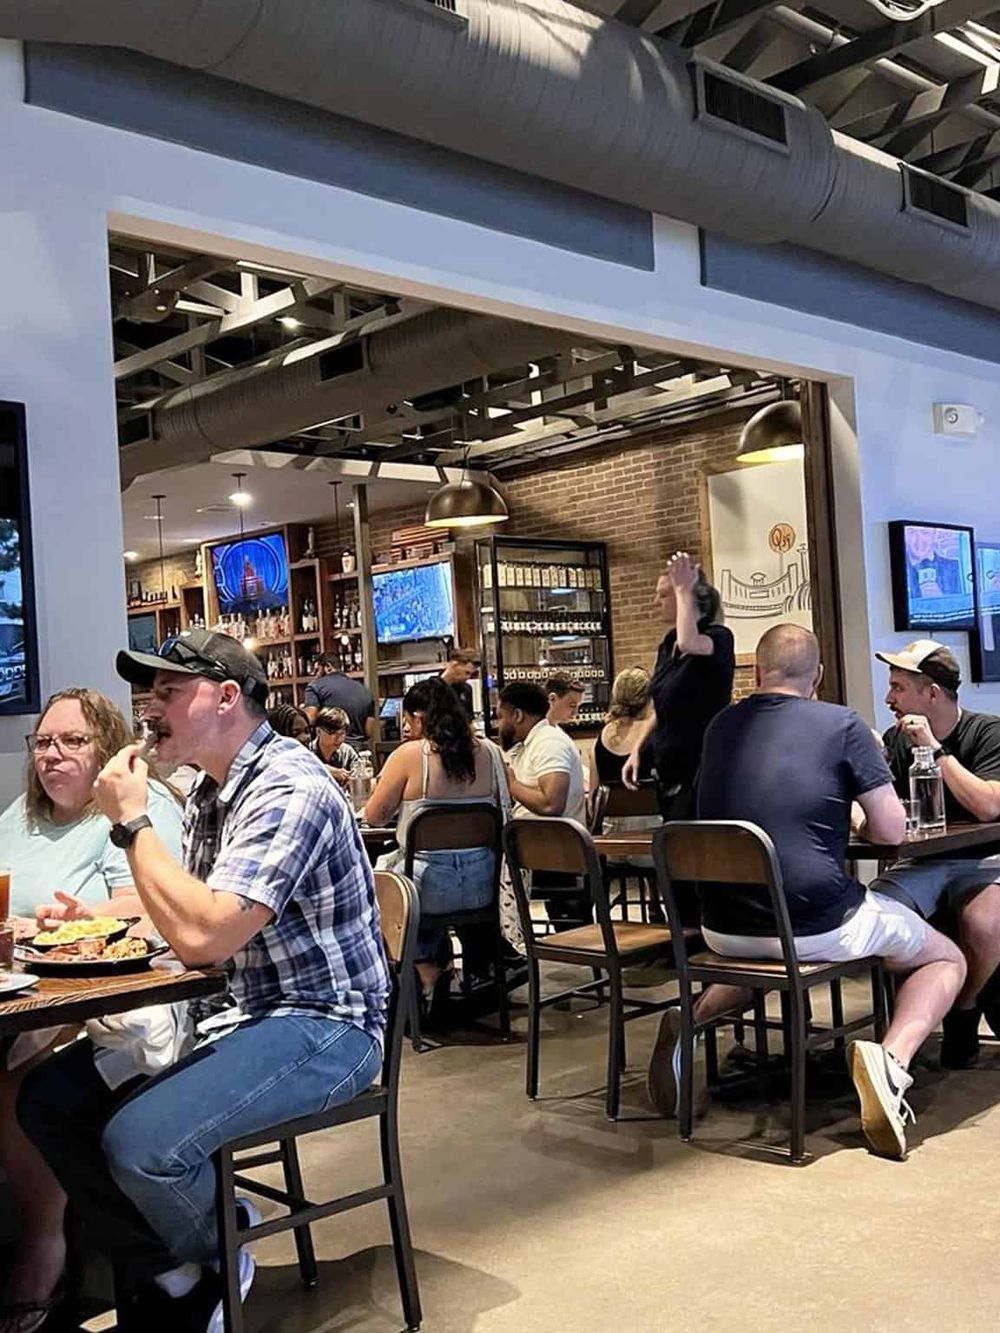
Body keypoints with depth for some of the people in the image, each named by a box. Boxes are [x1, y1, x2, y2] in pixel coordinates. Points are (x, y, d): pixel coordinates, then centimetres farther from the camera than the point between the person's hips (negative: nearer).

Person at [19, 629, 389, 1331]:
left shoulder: (289, 790, -21)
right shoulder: (212, 789, 9)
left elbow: (202, 936, -29)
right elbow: (189, 916, 20)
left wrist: (132, 820, -19)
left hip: (323, 1023, -9)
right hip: (244, 1010, 9)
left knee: (140, 1140, -27)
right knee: (48, 1099, -1)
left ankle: (217, 1258, 6)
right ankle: (173, 1277, 11)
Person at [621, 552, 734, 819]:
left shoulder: (718, 637, -11)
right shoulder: (668, 644, 12)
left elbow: (689, 643, -36)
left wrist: (683, 589, -24)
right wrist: (636, 751, 11)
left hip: (701, 771, -8)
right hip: (668, 772, 8)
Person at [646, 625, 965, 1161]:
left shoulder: (721, 725, 9)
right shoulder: (842, 724, -5)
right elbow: (891, 830, -4)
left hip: (724, 930, 5)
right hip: (818, 928, -4)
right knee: (946, 959, 20)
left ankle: (691, 1023, 10)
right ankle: (892, 1057, -11)